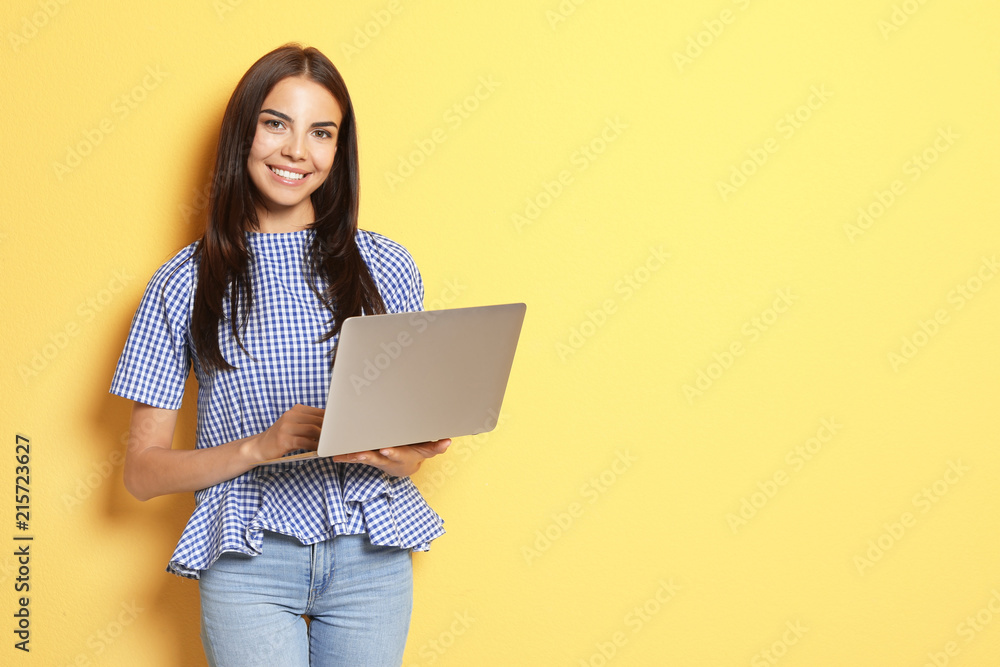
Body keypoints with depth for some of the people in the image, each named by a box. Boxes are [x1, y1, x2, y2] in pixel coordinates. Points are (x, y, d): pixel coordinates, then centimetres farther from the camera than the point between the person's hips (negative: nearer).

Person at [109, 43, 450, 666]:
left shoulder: (383, 265, 4)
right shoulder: (186, 282, 0)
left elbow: (417, 435, 10)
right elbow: (143, 471, 0)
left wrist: (403, 455, -14)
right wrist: (261, 446, -16)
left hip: (372, 554, 2)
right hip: (249, 561, -1)